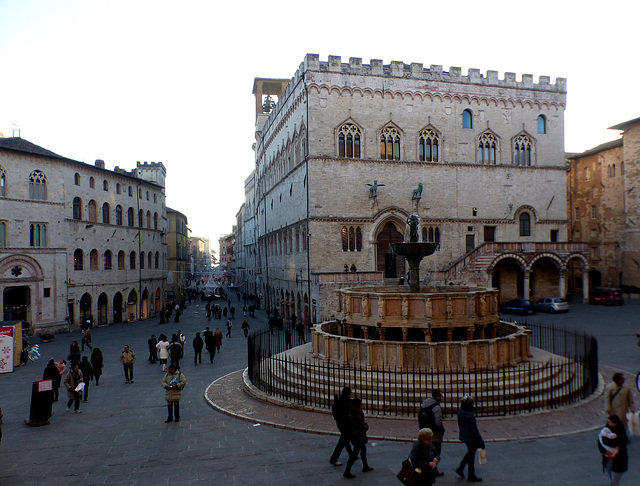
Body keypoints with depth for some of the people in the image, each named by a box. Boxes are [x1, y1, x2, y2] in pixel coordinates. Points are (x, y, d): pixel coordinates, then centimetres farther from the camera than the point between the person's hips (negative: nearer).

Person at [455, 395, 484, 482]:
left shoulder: (460, 411, -1)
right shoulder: (469, 415, -29)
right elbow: (474, 430, -23)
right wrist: (480, 442, -14)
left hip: (464, 436, 8)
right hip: (470, 438, -8)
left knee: (470, 452, 25)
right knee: (471, 455, 8)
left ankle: (460, 468, 29)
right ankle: (471, 476, 24)